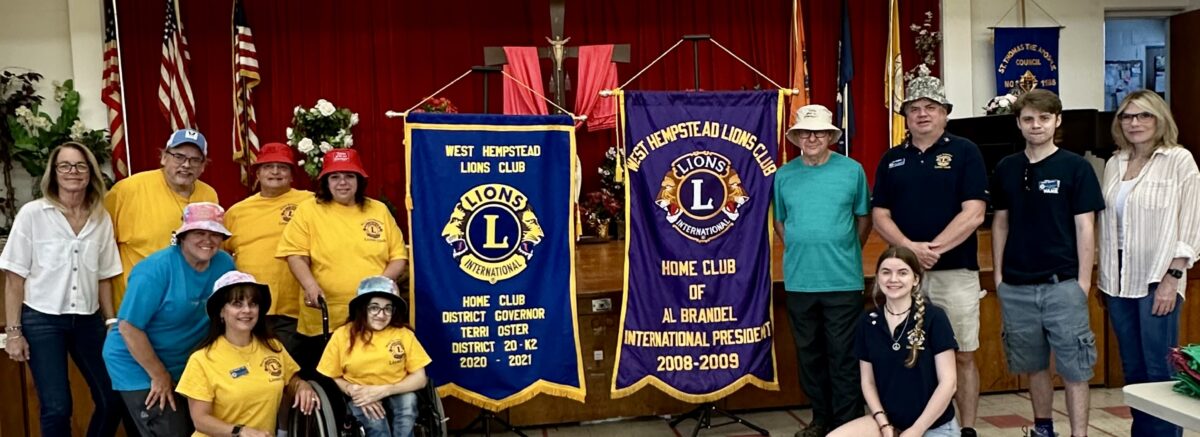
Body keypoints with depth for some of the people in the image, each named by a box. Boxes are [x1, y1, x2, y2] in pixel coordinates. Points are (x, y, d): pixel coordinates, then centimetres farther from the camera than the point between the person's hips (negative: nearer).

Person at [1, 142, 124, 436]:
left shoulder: (102, 218, 4)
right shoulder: (32, 213, -5)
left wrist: (111, 322, 7)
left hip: (88, 320, 4)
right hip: (42, 320, -3)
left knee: (113, 400, 4)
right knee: (57, 407, -6)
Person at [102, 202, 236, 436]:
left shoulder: (225, 264, -6)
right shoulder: (157, 269, -23)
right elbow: (129, 327, -21)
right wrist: (159, 375, -17)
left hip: (184, 366, 6)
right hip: (138, 367, -6)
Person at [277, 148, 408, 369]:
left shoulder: (379, 210, 9)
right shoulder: (308, 210, 3)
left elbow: (398, 256, 9)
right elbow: (296, 255, -3)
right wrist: (310, 286, -19)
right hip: (323, 321, -2)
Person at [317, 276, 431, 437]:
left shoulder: (403, 334, -3)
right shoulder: (343, 335, -3)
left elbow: (420, 378, -5)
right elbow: (330, 378, 2)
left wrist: (384, 390, -18)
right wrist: (352, 390, -19)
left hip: (396, 396, 1)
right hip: (361, 399, -1)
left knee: (408, 399, -33)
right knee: (374, 421, -33)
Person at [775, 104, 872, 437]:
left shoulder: (852, 170, -1)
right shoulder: (784, 175, 5)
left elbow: (864, 217, 8)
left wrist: (846, 251, 8)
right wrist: (799, 250, 10)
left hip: (843, 280, -3)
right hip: (799, 282, 3)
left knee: (844, 355, 2)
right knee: (809, 353, 12)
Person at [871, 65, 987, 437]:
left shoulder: (965, 152, -1)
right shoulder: (891, 160, 10)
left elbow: (973, 214, -9)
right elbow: (880, 216, 4)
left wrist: (934, 249, -17)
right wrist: (911, 248, -13)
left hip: (956, 271, -3)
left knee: (963, 356, 5)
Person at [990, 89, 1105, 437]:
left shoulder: (1076, 167, -3)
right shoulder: (1006, 168, 7)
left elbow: (1084, 227, -4)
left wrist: (1083, 280, -8)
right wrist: (998, 273, 7)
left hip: (1062, 284, -3)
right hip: (1016, 286, 4)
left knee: (1074, 368, 0)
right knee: (1033, 365, 15)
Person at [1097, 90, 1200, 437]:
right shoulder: (1114, 163, 11)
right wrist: (1103, 275, 12)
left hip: (1157, 279, -5)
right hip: (1119, 279, 5)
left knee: (1160, 370, -4)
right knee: (1132, 369, 12)